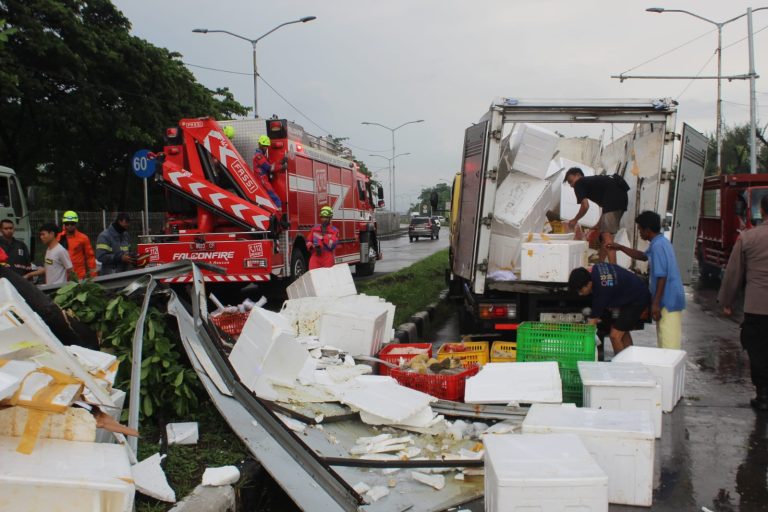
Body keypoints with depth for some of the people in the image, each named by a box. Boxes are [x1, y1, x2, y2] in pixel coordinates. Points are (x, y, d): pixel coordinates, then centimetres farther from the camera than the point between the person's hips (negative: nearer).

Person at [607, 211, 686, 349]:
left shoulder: (658, 246, -18)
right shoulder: (661, 242, 13)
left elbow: (662, 277, -23)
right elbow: (644, 256, 31)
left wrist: (656, 303, -22)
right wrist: (621, 248, 27)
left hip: (668, 301, -10)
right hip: (671, 299, 10)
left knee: (668, 343, -7)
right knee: (667, 340, 16)